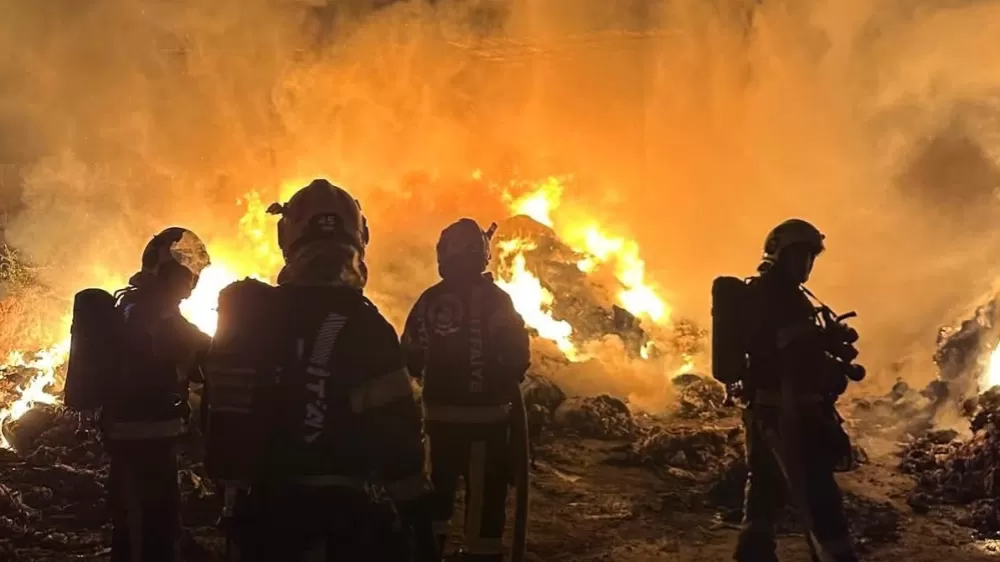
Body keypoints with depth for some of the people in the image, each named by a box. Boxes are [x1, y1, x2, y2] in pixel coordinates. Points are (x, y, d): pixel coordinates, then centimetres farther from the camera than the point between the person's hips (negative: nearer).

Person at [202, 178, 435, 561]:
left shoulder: (243, 315, 0)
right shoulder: (361, 324, -16)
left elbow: (218, 412, 7)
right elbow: (398, 435, -16)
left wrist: (237, 481, 19)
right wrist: (418, 523, -8)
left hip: (262, 508, 5)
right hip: (344, 514, -5)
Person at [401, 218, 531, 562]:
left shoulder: (429, 300, 1)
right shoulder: (495, 299, -11)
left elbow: (410, 356, 4)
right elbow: (517, 356, -14)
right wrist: (508, 382, 6)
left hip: (439, 411, 5)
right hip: (485, 414, -5)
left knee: (441, 482, 20)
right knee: (486, 492, 2)